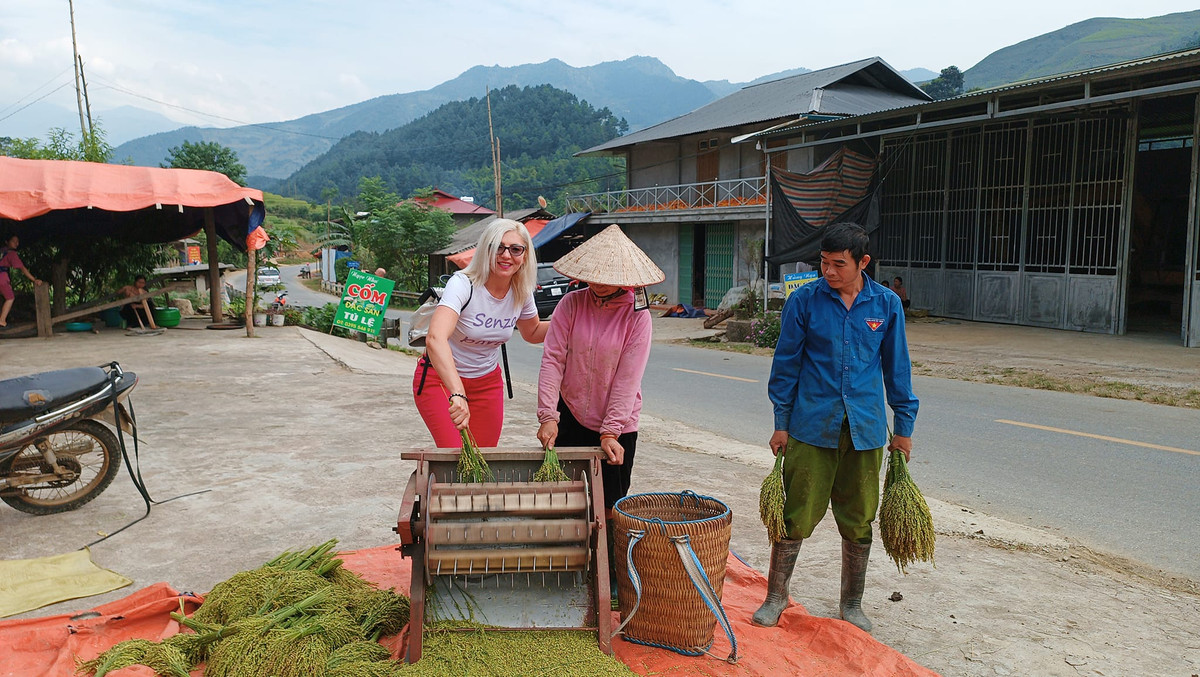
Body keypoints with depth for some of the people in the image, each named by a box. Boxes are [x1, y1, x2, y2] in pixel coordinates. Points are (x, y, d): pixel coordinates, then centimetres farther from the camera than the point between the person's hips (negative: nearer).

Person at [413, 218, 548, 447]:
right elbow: (435, 339, -44)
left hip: (487, 382, 5)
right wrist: (458, 393, -57)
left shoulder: (522, 293, -9)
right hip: (440, 379, -5)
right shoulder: (463, 284, -27)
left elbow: (533, 332, 12)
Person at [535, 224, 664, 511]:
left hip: (617, 425, -2)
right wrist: (548, 416, -17)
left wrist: (610, 433, -17)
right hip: (570, 417, 2)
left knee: (609, 504, 6)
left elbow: (628, 379, -13)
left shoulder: (637, 317, -10)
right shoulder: (571, 304, -5)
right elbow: (552, 360, -9)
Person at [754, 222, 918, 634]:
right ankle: (776, 596, 19)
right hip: (812, 426, -2)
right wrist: (781, 423, 2)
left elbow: (896, 368, 10)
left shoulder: (887, 305, 2)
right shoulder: (803, 302, -3)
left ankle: (851, 604, 28)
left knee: (858, 522, 11)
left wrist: (903, 427, 10)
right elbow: (786, 364, 2)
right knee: (796, 516, 1)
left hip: (865, 429, 2)